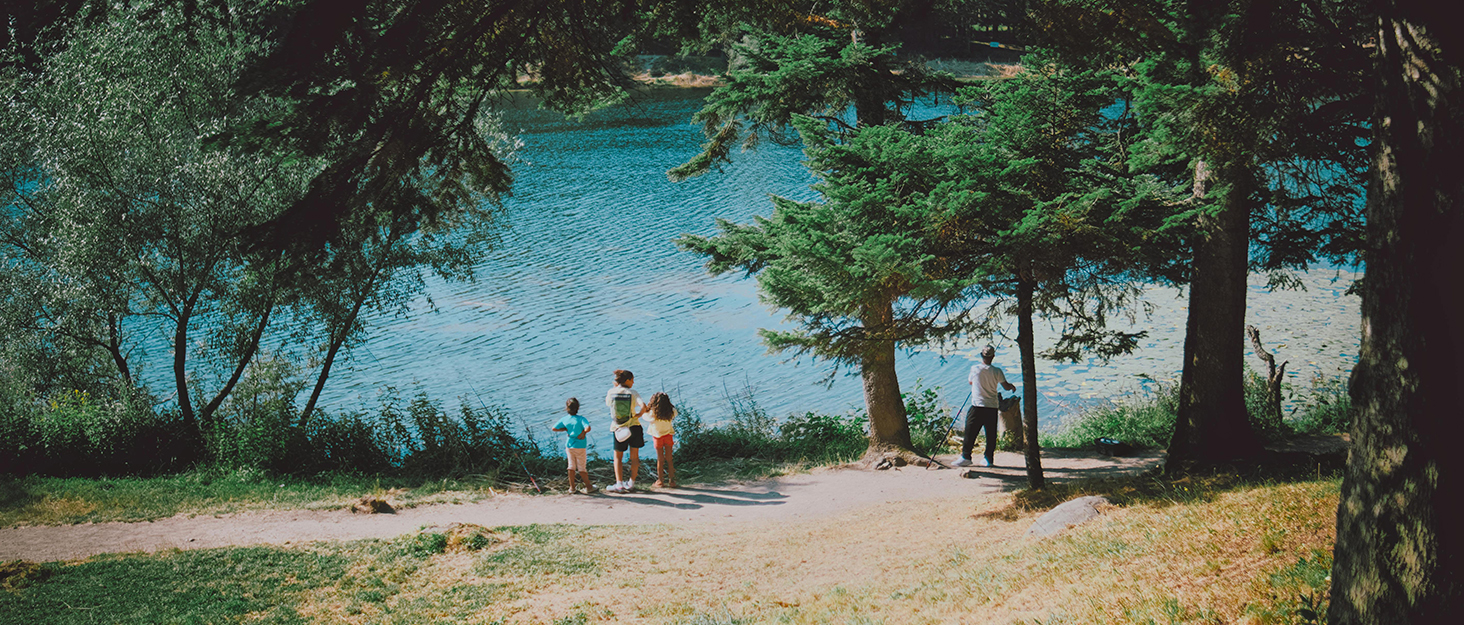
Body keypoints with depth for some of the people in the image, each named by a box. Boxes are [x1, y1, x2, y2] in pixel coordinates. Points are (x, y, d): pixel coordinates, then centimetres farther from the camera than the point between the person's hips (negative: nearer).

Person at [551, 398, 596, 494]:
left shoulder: (564, 419, -5)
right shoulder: (581, 419, -19)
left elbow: (554, 428, 1)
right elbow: (588, 428, -34)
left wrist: (565, 429, 7)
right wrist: (583, 432, -14)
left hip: (569, 445, 4)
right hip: (580, 446, -4)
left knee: (571, 466, 12)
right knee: (582, 467, 6)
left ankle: (572, 487, 14)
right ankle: (588, 487, 15)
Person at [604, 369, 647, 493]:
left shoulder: (611, 392, -4)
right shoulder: (633, 393, -8)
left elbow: (608, 403, 16)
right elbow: (643, 406, -22)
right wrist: (638, 415, -4)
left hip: (619, 429, 1)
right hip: (634, 427, 0)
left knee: (618, 457, 10)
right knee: (634, 456, 14)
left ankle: (619, 484, -3)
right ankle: (631, 483, 15)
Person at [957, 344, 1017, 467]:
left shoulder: (975, 368, -5)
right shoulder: (996, 371, -3)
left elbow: (970, 381, 14)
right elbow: (1006, 386, 6)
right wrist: (1012, 386, 28)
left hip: (977, 406, -2)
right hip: (992, 407, 2)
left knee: (970, 432, 2)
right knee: (991, 434, 9)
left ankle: (966, 457, -3)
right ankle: (989, 459, 11)